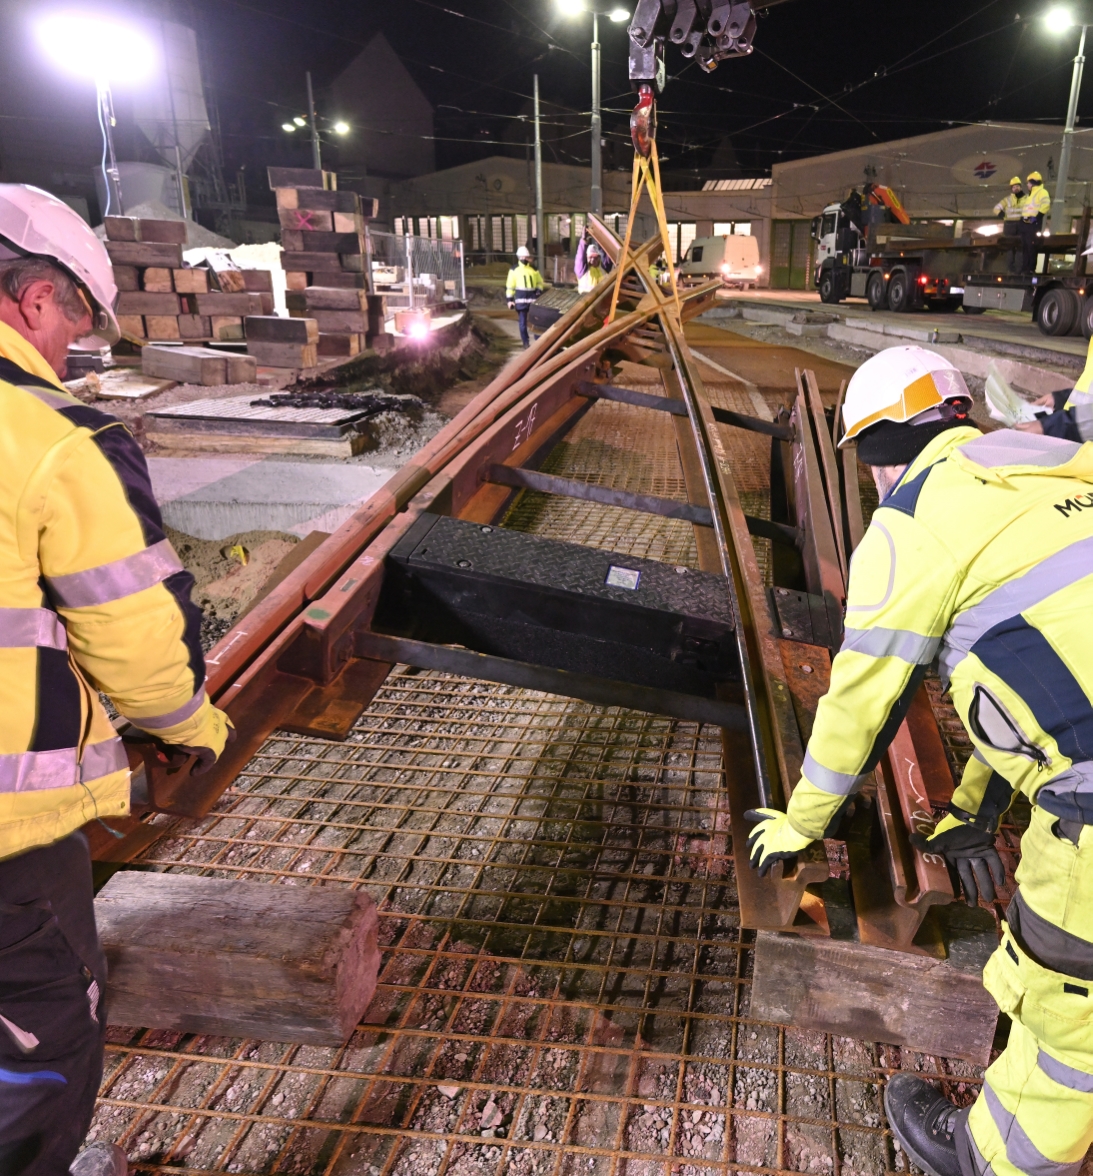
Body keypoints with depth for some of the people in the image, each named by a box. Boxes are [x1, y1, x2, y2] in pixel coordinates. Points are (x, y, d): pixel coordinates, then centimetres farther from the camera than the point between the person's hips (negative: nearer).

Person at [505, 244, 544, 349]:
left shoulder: (534, 269, 9)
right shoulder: (514, 269, 2)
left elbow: (540, 282, 19)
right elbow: (510, 285, 3)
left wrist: (539, 290, -1)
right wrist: (510, 299, -2)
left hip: (533, 298, 2)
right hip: (521, 298, -2)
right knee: (523, 323, 1)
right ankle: (526, 343, 10)